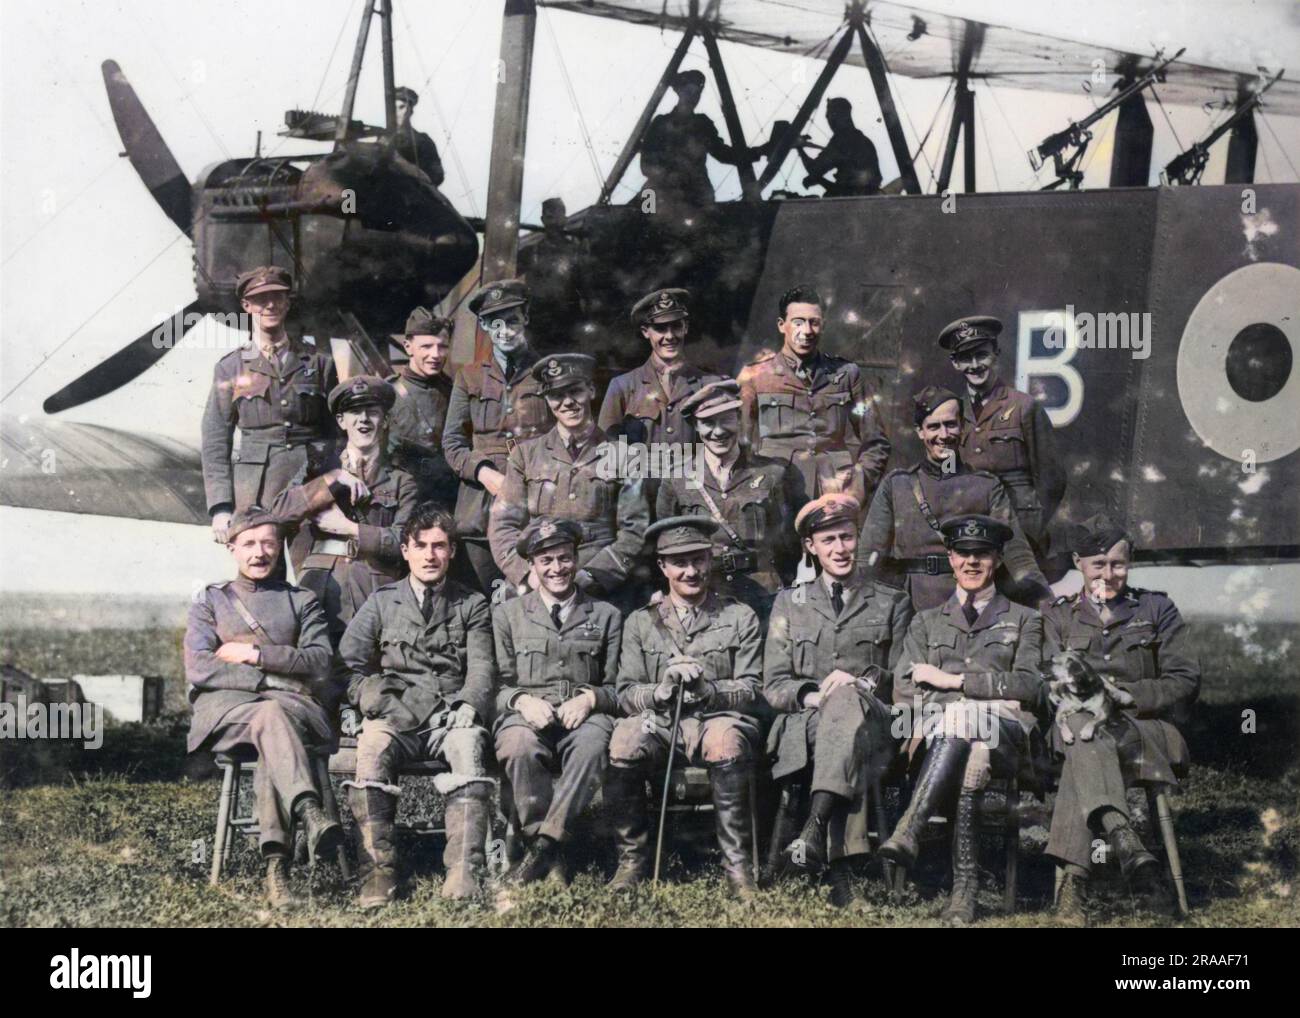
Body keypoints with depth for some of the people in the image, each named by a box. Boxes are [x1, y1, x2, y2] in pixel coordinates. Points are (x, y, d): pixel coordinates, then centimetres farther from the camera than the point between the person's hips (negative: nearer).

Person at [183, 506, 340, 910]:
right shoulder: (210, 601, 22)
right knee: (271, 719, -38)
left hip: (294, 707, 0)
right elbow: (198, 669, 4)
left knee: (273, 717, -38)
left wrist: (254, 655, -3)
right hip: (225, 708, 0)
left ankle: (276, 864, -54)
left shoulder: (301, 602, 25)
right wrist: (274, 679, -5)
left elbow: (319, 663, 6)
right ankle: (311, 813, -62)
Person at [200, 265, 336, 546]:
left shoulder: (318, 362, 13)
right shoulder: (230, 368, 10)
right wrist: (220, 508, -2)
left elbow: (335, 431, 15)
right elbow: (215, 443, 7)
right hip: (253, 496, -1)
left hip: (310, 488, 1)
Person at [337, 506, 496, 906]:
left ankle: (464, 870, -43)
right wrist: (379, 701, -7)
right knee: (374, 744, -34)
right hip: (396, 715, 0)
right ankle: (376, 870, -36)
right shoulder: (382, 602, 18)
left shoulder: (472, 605, 18)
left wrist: (468, 706, -11)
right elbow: (349, 663, 10)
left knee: (469, 744, -35)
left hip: (450, 715, 0)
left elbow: (482, 667, 8)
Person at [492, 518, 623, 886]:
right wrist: (522, 700, -10)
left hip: (584, 716, 0)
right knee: (519, 745, -38)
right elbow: (495, 684, 12)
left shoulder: (606, 616, 19)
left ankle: (544, 844, -37)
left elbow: (616, 686, 14)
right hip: (526, 715, 0)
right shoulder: (507, 614, 18)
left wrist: (590, 698, -7)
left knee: (593, 744, -38)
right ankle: (550, 853, -31)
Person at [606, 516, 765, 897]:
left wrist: (707, 690, -15)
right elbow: (626, 695, 7)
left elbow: (751, 691, 3)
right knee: (625, 736, -31)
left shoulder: (740, 618, 11)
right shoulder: (640, 622, 14)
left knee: (724, 738, -37)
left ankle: (737, 865, -27)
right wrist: (662, 690, -14)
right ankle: (633, 860, -16)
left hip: (721, 720, -1)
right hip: (661, 723, 2)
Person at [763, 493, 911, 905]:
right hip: (803, 727, 1)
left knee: (846, 698, -39)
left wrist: (861, 684, -9)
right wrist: (813, 697, -11)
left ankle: (816, 825, -54)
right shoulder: (790, 603, 20)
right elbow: (774, 685, 12)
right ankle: (839, 871, -50)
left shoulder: (892, 604, 19)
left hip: (873, 726, -1)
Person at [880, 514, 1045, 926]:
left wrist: (953, 680, -4)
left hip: (1005, 732, -1)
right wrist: (994, 691, -5)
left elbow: (1029, 686, 4)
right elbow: (904, 690, 12)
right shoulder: (927, 622, 27)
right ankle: (965, 887, -49)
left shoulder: (1024, 620, 22)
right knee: (971, 761, -39)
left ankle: (909, 830, -54)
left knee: (962, 718, -40)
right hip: (939, 728, 2)